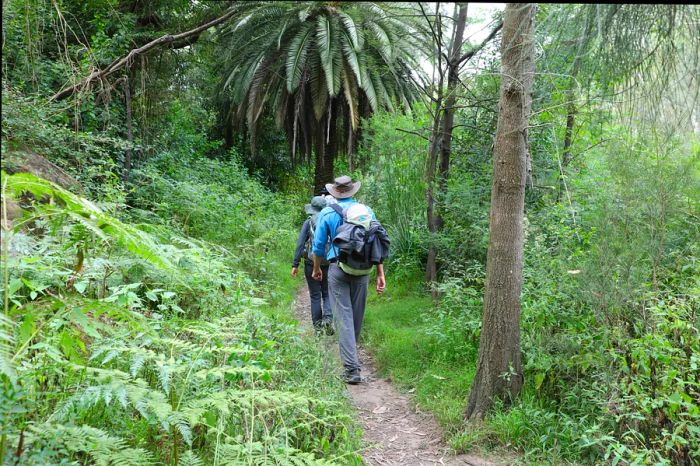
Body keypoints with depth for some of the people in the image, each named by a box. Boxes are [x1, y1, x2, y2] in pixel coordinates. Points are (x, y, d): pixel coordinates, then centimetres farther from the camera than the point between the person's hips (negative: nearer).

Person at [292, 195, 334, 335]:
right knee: (327, 294, 14)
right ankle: (328, 318, -10)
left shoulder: (308, 222, -4)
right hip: (329, 264, 1)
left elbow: (300, 244, -8)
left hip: (311, 263, -1)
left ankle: (318, 327, 11)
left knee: (315, 296, 9)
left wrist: (295, 264, -5)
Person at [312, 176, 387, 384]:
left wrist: (316, 269, 19)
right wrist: (380, 273, 6)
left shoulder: (327, 213, -1)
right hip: (362, 271, 3)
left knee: (344, 317, -3)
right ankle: (351, 354, 34)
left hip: (338, 269, -3)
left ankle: (352, 369, -9)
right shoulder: (367, 210, 5)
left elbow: (319, 246, 3)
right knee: (357, 315, 15)